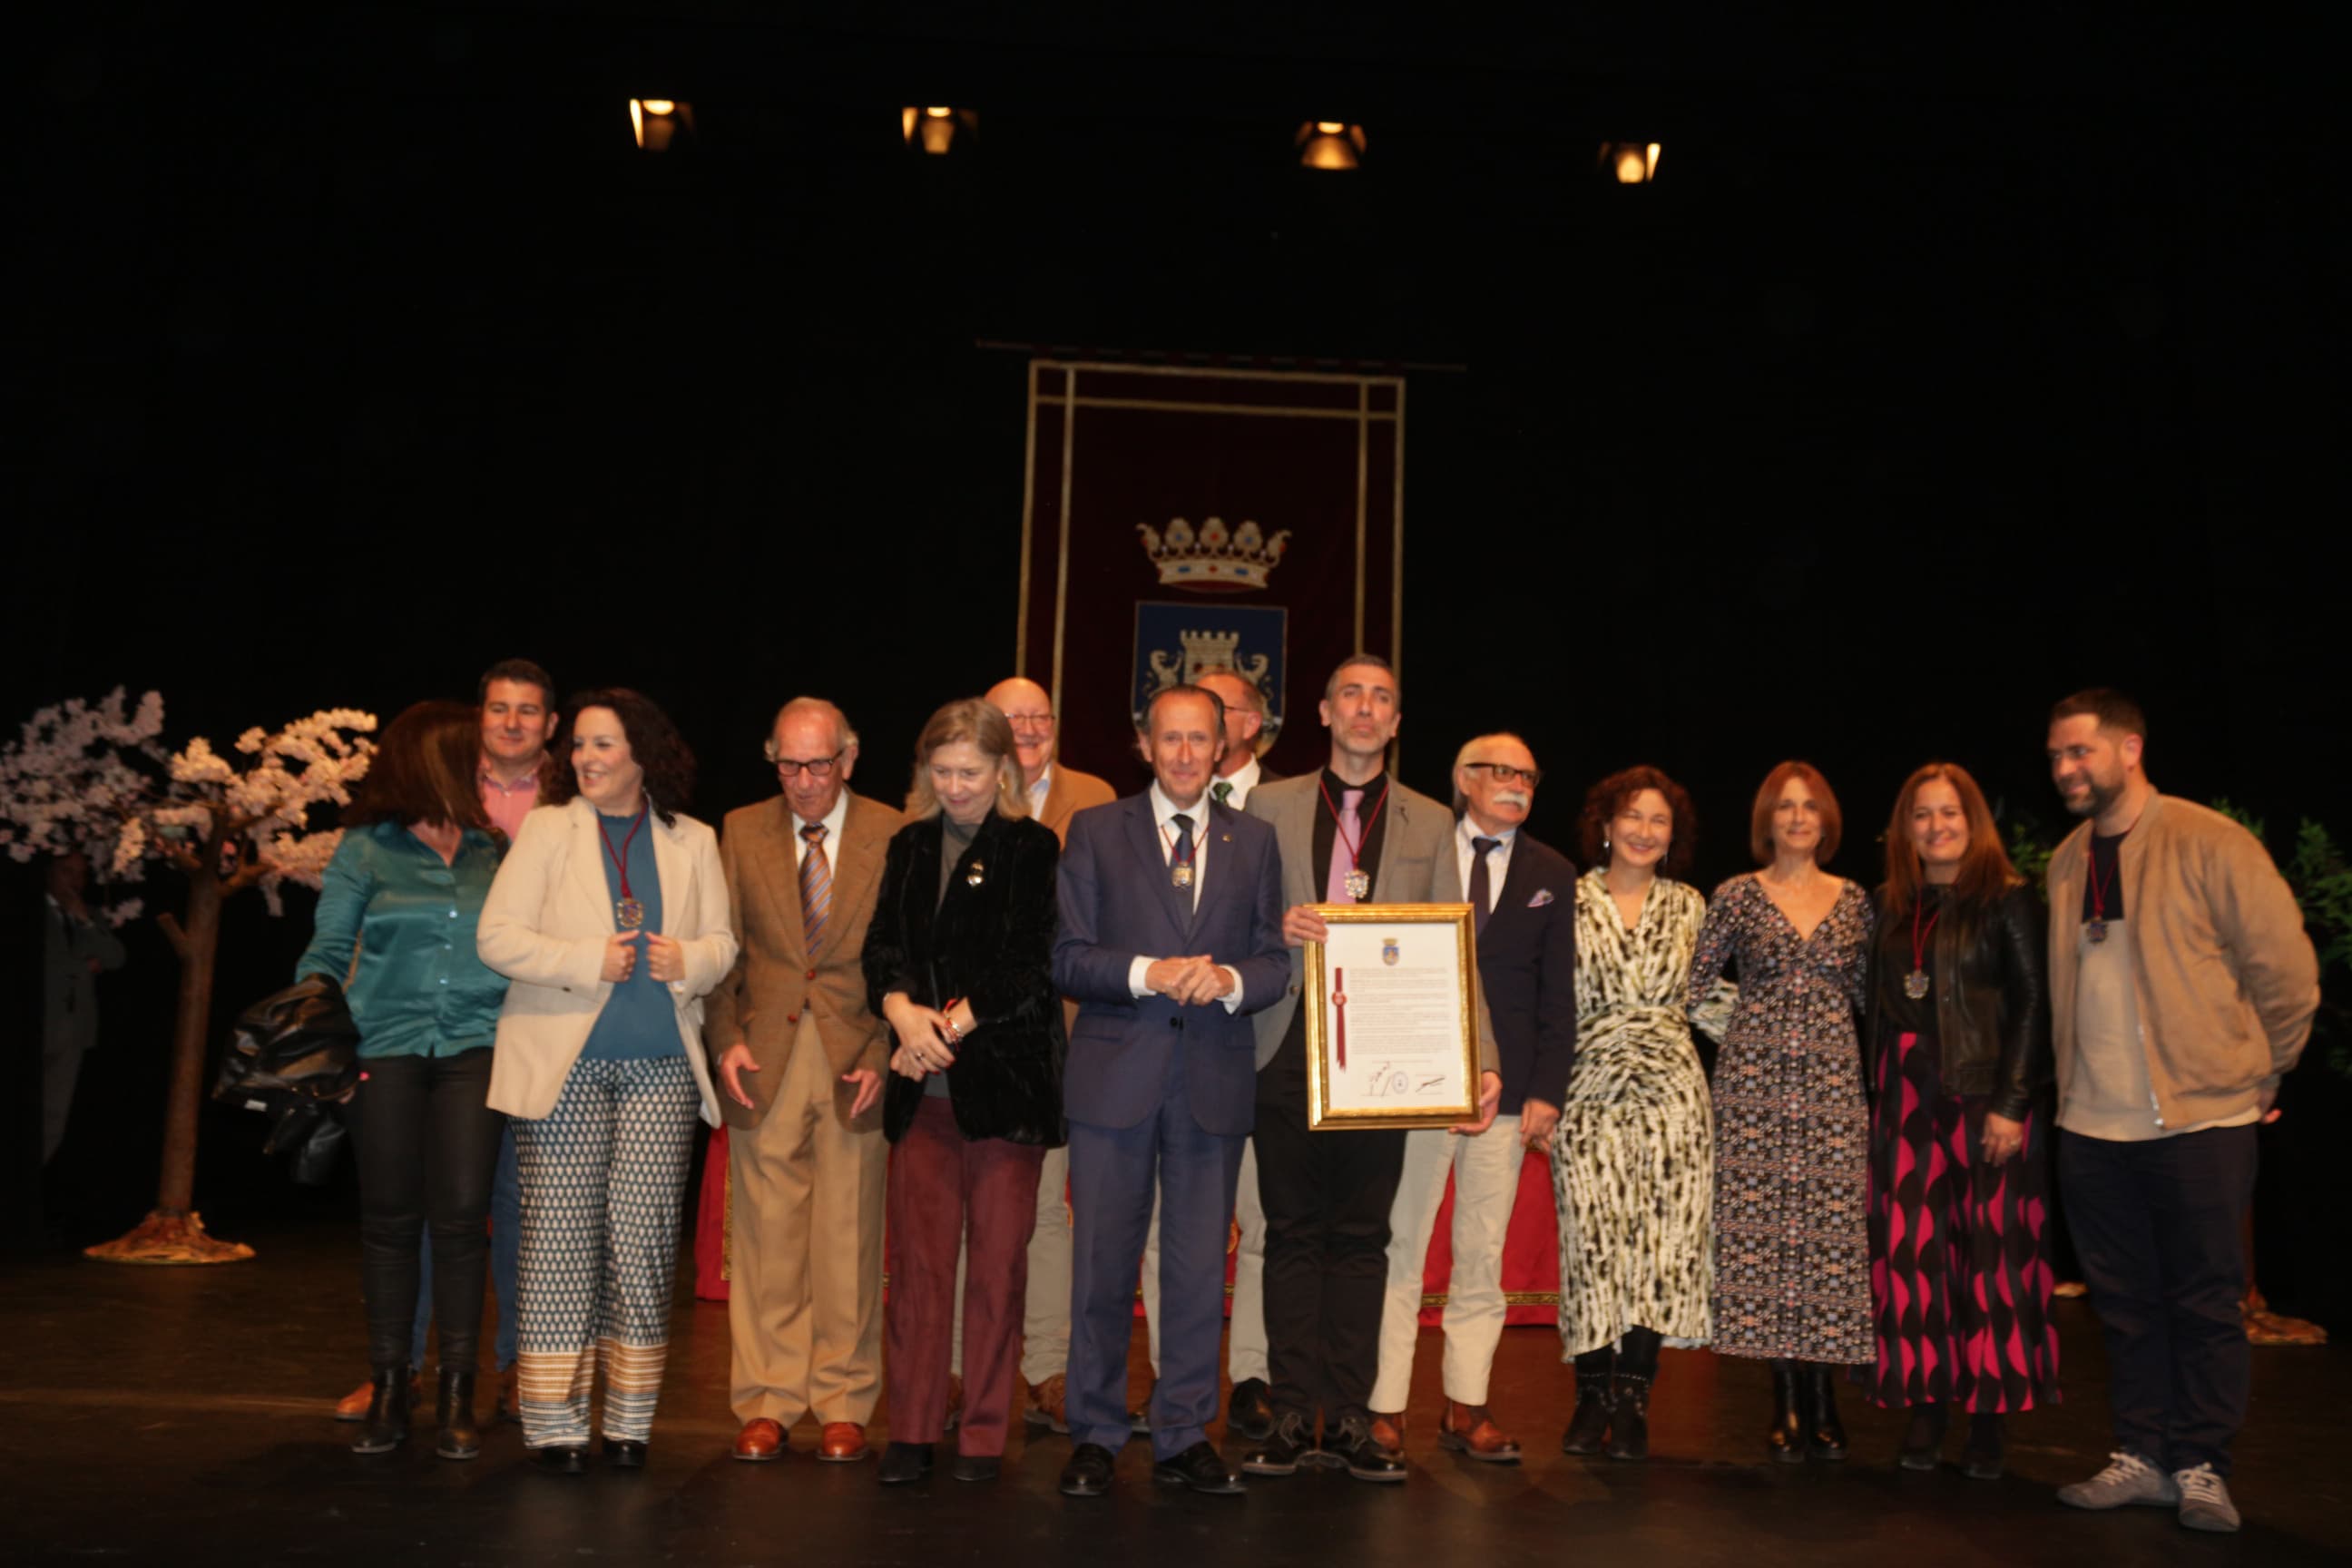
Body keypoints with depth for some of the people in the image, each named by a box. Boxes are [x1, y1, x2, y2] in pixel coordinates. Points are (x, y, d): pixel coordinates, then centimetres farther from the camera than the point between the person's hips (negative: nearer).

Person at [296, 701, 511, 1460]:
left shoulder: (495, 851, 11)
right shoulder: (365, 850, 8)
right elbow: (328, 951, 8)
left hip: (474, 1047, 0)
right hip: (387, 1046, 0)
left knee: (461, 1213, -7)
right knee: (389, 1216, 3)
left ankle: (457, 1392, 4)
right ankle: (388, 1387, 15)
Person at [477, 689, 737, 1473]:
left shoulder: (693, 842, 12)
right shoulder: (546, 828, 5)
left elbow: (722, 939, 12)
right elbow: (497, 937, -2)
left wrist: (689, 959, -10)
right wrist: (588, 961, -12)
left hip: (660, 1065, 2)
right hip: (564, 1062, -1)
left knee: (644, 1237, 0)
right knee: (561, 1233, 0)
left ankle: (630, 1420, 12)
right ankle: (554, 1422, 10)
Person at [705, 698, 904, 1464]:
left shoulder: (892, 835, 1)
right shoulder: (742, 832, 9)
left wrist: (884, 1053, -7)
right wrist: (727, 1041, -1)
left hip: (856, 1061, -2)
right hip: (765, 1063, 2)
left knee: (849, 1242, 4)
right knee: (765, 1239, 5)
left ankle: (842, 1406, 17)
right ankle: (767, 1404, 18)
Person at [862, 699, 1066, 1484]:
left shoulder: (1036, 850, 0)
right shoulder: (909, 847, 14)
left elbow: (1030, 964, -7)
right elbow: (883, 944, 6)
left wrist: (950, 1025, -13)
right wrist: (903, 1011, -13)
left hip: (1006, 1080, -3)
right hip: (924, 1087, 3)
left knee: (999, 1260, 3)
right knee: (917, 1257, 3)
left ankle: (984, 1433, 15)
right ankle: (912, 1431, 14)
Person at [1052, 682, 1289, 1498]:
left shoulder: (1253, 841, 10)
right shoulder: (1095, 831, 4)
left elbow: (1275, 961, 7)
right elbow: (1067, 956, -2)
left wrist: (1230, 980, -14)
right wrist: (1147, 973, -17)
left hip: (1213, 1081, 2)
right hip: (1116, 1073, -1)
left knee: (1200, 1268, 8)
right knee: (1103, 1263, 4)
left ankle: (1184, 1436, 21)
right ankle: (1094, 1435, 18)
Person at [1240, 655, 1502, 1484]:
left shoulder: (1430, 823, 12)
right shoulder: (1270, 805, 10)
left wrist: (1482, 1059, -4)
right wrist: (1277, 927, -14)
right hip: (1289, 1047, 0)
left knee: (1362, 1236, 4)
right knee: (1294, 1230, 3)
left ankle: (1349, 1417, 11)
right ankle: (1293, 1415, 11)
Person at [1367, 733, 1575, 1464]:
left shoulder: (1552, 874, 11)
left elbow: (1558, 995, 8)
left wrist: (1546, 1092, 0)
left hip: (1506, 1091, 2)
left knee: (1482, 1257, 7)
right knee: (1398, 1248, 1)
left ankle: (1466, 1409, 16)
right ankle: (1384, 1408, 9)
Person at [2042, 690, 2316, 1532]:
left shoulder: (2209, 844, -9)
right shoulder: (2067, 862, 8)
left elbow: (2286, 968, -6)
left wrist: (2260, 1073, 2)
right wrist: (2078, 1082, 14)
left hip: (2200, 1119, -5)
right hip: (2092, 1125, 5)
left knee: (2204, 1303, 4)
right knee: (2125, 1302, 12)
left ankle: (2200, 1469, 16)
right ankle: (2141, 1457, 22)